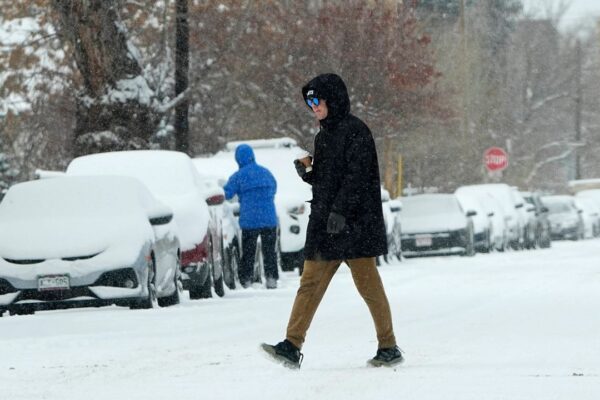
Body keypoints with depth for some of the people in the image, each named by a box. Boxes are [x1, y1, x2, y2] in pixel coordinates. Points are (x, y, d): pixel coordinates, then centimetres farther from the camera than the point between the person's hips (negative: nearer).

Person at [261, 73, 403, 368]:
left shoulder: (355, 131, -8)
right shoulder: (323, 136, 19)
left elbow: (356, 176, -17)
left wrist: (340, 210, -24)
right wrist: (306, 174, 4)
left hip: (354, 222, -8)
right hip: (324, 222, 8)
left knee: (367, 283, -4)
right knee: (310, 283, 0)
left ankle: (389, 347, 5)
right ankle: (292, 347, -5)